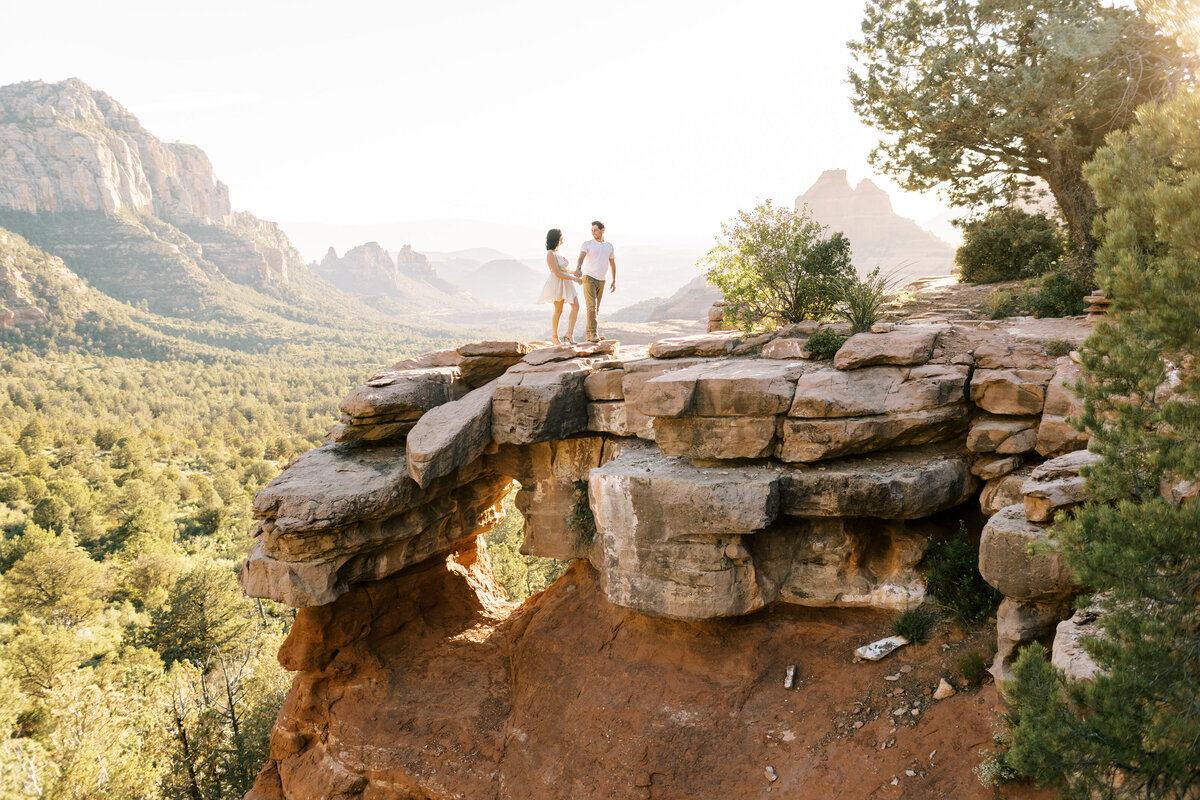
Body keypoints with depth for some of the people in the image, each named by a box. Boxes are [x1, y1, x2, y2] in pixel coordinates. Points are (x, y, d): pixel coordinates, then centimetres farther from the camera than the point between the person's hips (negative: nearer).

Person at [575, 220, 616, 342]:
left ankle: (589, 334, 18)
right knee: (591, 306, -18)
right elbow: (581, 257, -25)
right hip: (589, 278, -5)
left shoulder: (609, 246, 8)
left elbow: (613, 263, 17)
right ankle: (593, 333, -23)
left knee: (596, 308, 9)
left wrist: (614, 281, 12)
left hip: (601, 281, 5)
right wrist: (578, 268, -47)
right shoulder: (587, 244, -6)